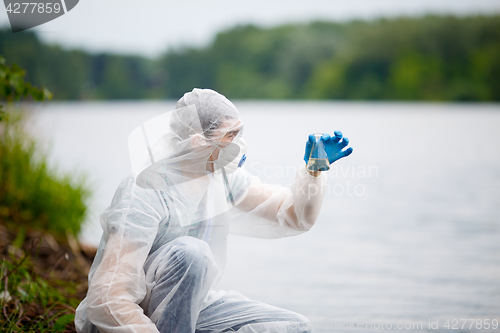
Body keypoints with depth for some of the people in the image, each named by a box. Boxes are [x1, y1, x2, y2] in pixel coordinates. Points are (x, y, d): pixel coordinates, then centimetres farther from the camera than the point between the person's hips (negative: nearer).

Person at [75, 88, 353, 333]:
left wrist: (314, 169, -11)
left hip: (191, 306, 8)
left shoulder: (223, 176, -2)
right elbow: (107, 300, -33)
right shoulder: (145, 193, -27)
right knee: (190, 252, -35)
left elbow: (294, 216, 7)